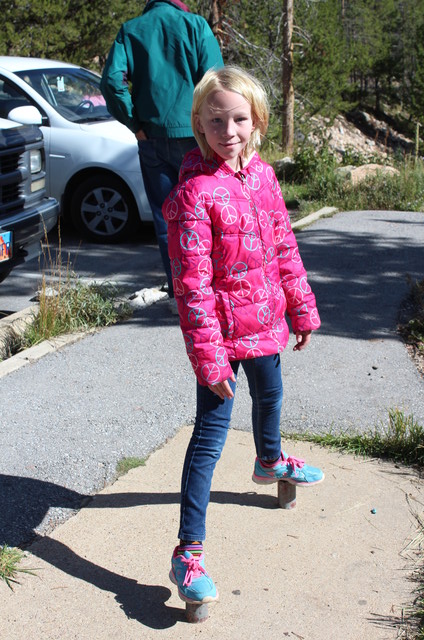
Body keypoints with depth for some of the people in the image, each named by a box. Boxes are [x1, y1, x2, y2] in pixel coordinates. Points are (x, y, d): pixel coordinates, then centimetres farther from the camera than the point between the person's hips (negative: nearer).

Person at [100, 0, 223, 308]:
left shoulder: (130, 30, 7)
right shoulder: (195, 25, 0)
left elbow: (112, 80, -5)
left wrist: (135, 124, -1)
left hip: (152, 140, 2)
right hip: (192, 135, -2)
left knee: (166, 219, 7)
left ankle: (179, 293, 8)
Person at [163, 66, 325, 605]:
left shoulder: (262, 175, 2)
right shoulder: (195, 192, -21)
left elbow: (284, 248, 11)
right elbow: (191, 285, -23)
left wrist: (302, 310, 13)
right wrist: (207, 357, -24)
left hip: (265, 322, 8)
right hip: (224, 331, -8)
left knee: (270, 396, 30)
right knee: (210, 436, -7)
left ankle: (270, 461, 62)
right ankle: (188, 553, -1)